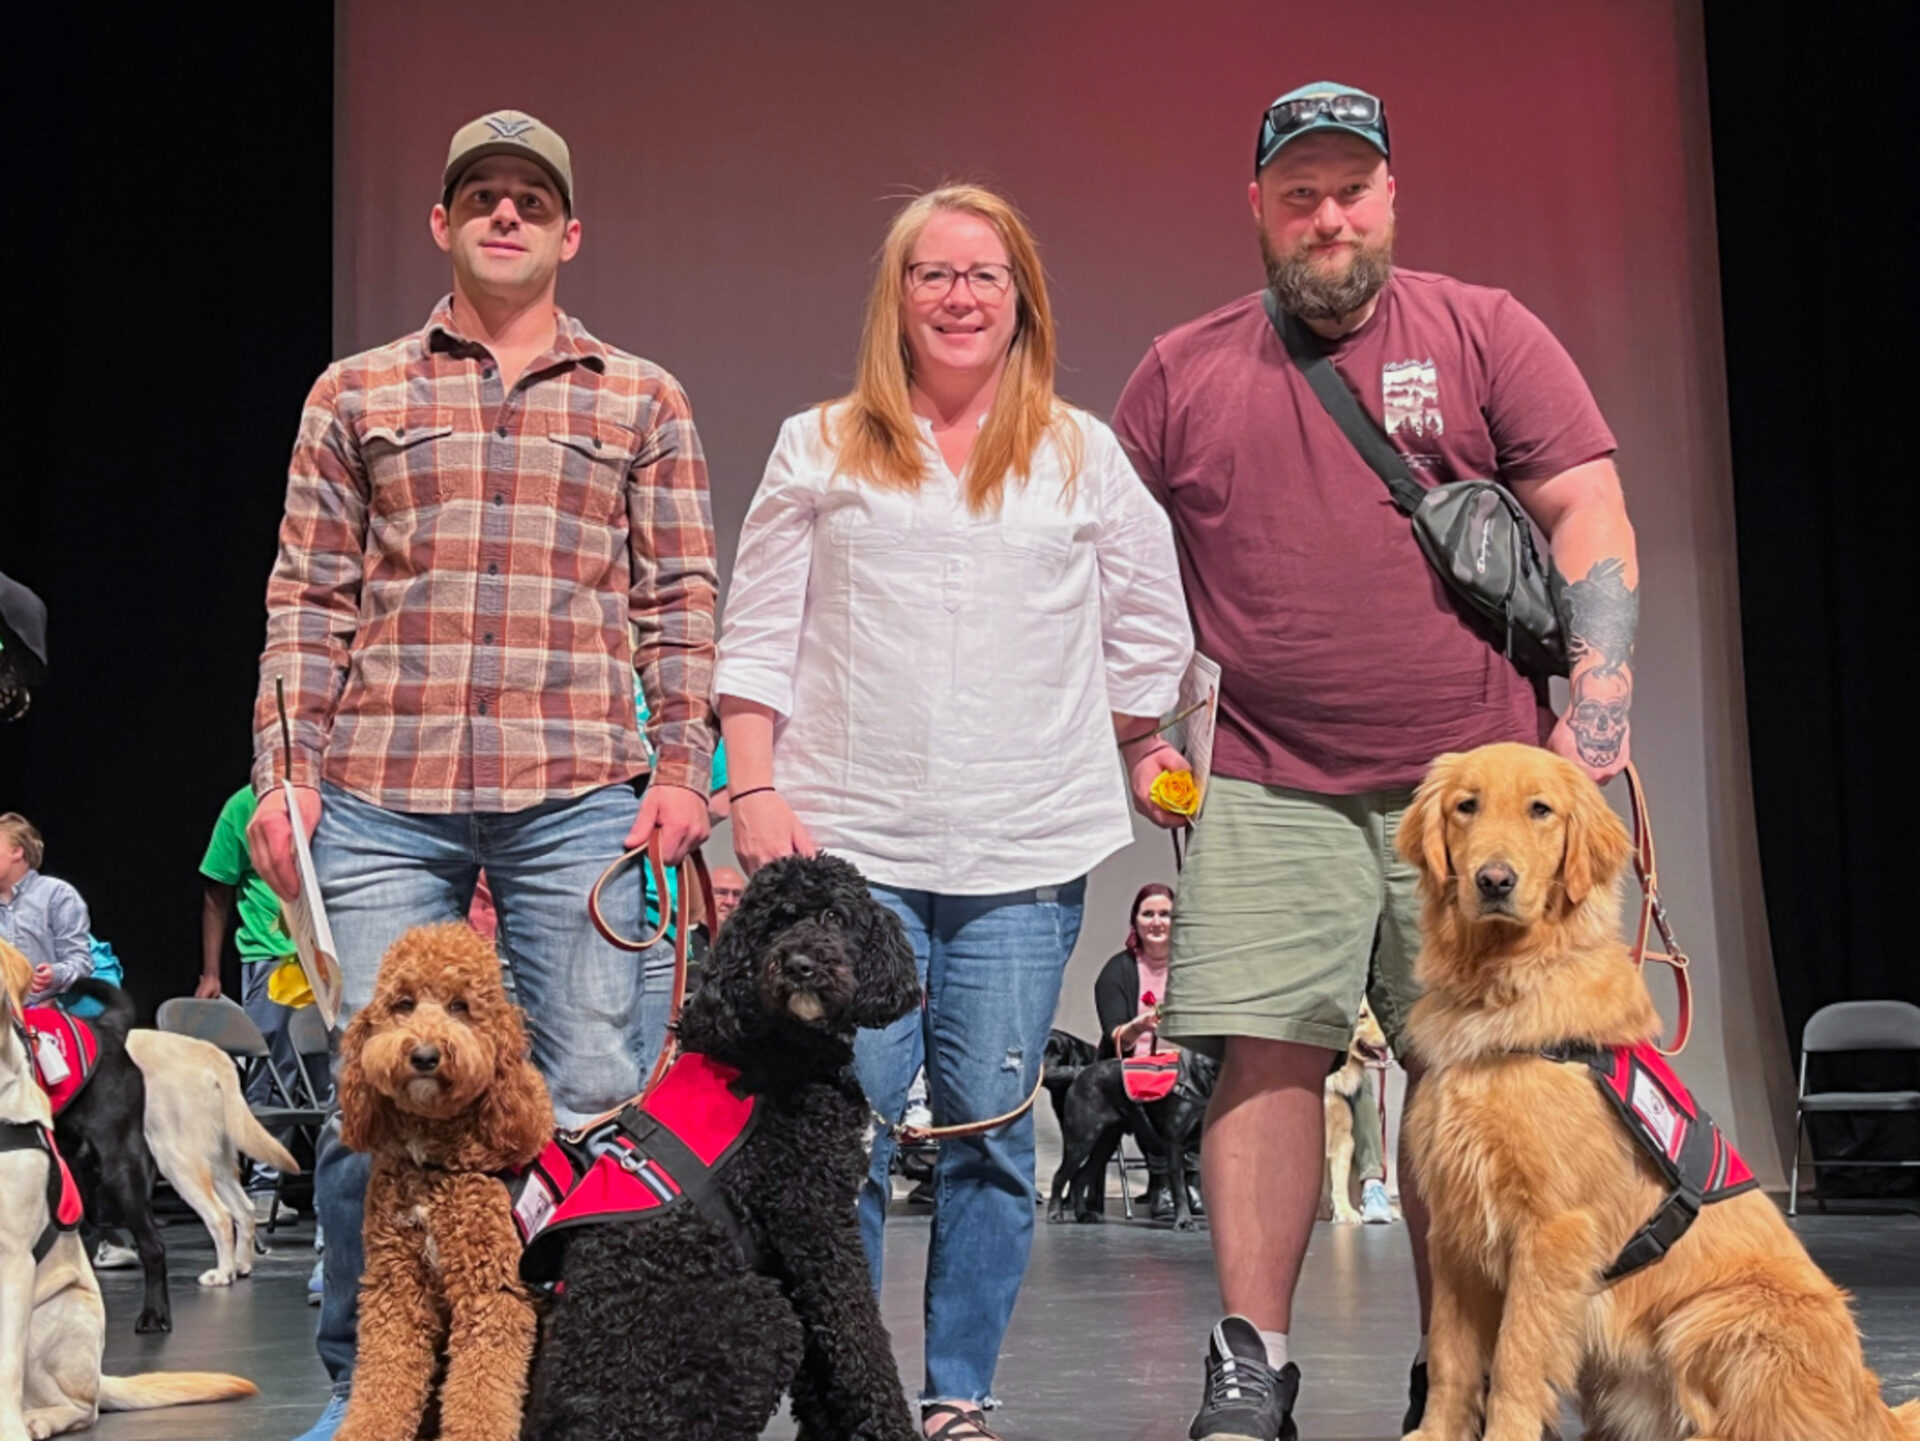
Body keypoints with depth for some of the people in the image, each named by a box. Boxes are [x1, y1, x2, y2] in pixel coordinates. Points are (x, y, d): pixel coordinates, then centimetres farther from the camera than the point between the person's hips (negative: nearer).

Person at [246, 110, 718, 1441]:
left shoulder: (642, 402, 14)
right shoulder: (357, 395, 15)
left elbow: (680, 601, 10)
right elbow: (307, 599, 11)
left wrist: (682, 765, 0)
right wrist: (283, 770, 3)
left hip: (579, 797, 0)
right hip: (381, 795, 1)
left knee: (593, 1100, -2)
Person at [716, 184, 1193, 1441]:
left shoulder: (1085, 457, 12)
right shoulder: (821, 451, 10)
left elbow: (1148, 634, 17)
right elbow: (759, 638, 7)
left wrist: (1146, 763, 14)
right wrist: (754, 791, -1)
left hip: (1028, 853, 1)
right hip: (848, 842, -1)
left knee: (992, 1128, 2)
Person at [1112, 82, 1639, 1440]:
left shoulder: (1486, 333, 6)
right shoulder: (1181, 374, 11)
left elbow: (1591, 521, 2)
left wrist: (1594, 715, -7)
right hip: (1268, 791, 1)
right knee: (1267, 1063, -5)